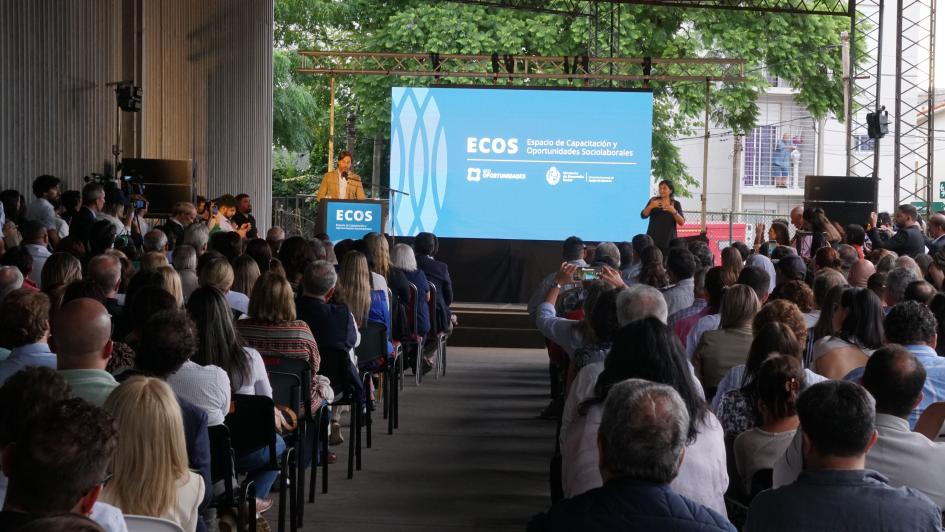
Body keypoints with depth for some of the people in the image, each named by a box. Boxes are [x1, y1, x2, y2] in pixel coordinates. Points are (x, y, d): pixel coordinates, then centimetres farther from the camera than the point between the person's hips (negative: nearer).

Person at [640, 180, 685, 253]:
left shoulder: (676, 204, 5)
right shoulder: (653, 201, 7)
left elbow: (682, 222, -3)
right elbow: (643, 215, -1)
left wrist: (674, 211, -20)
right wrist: (651, 206, -20)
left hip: (668, 240, 0)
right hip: (653, 239, 0)